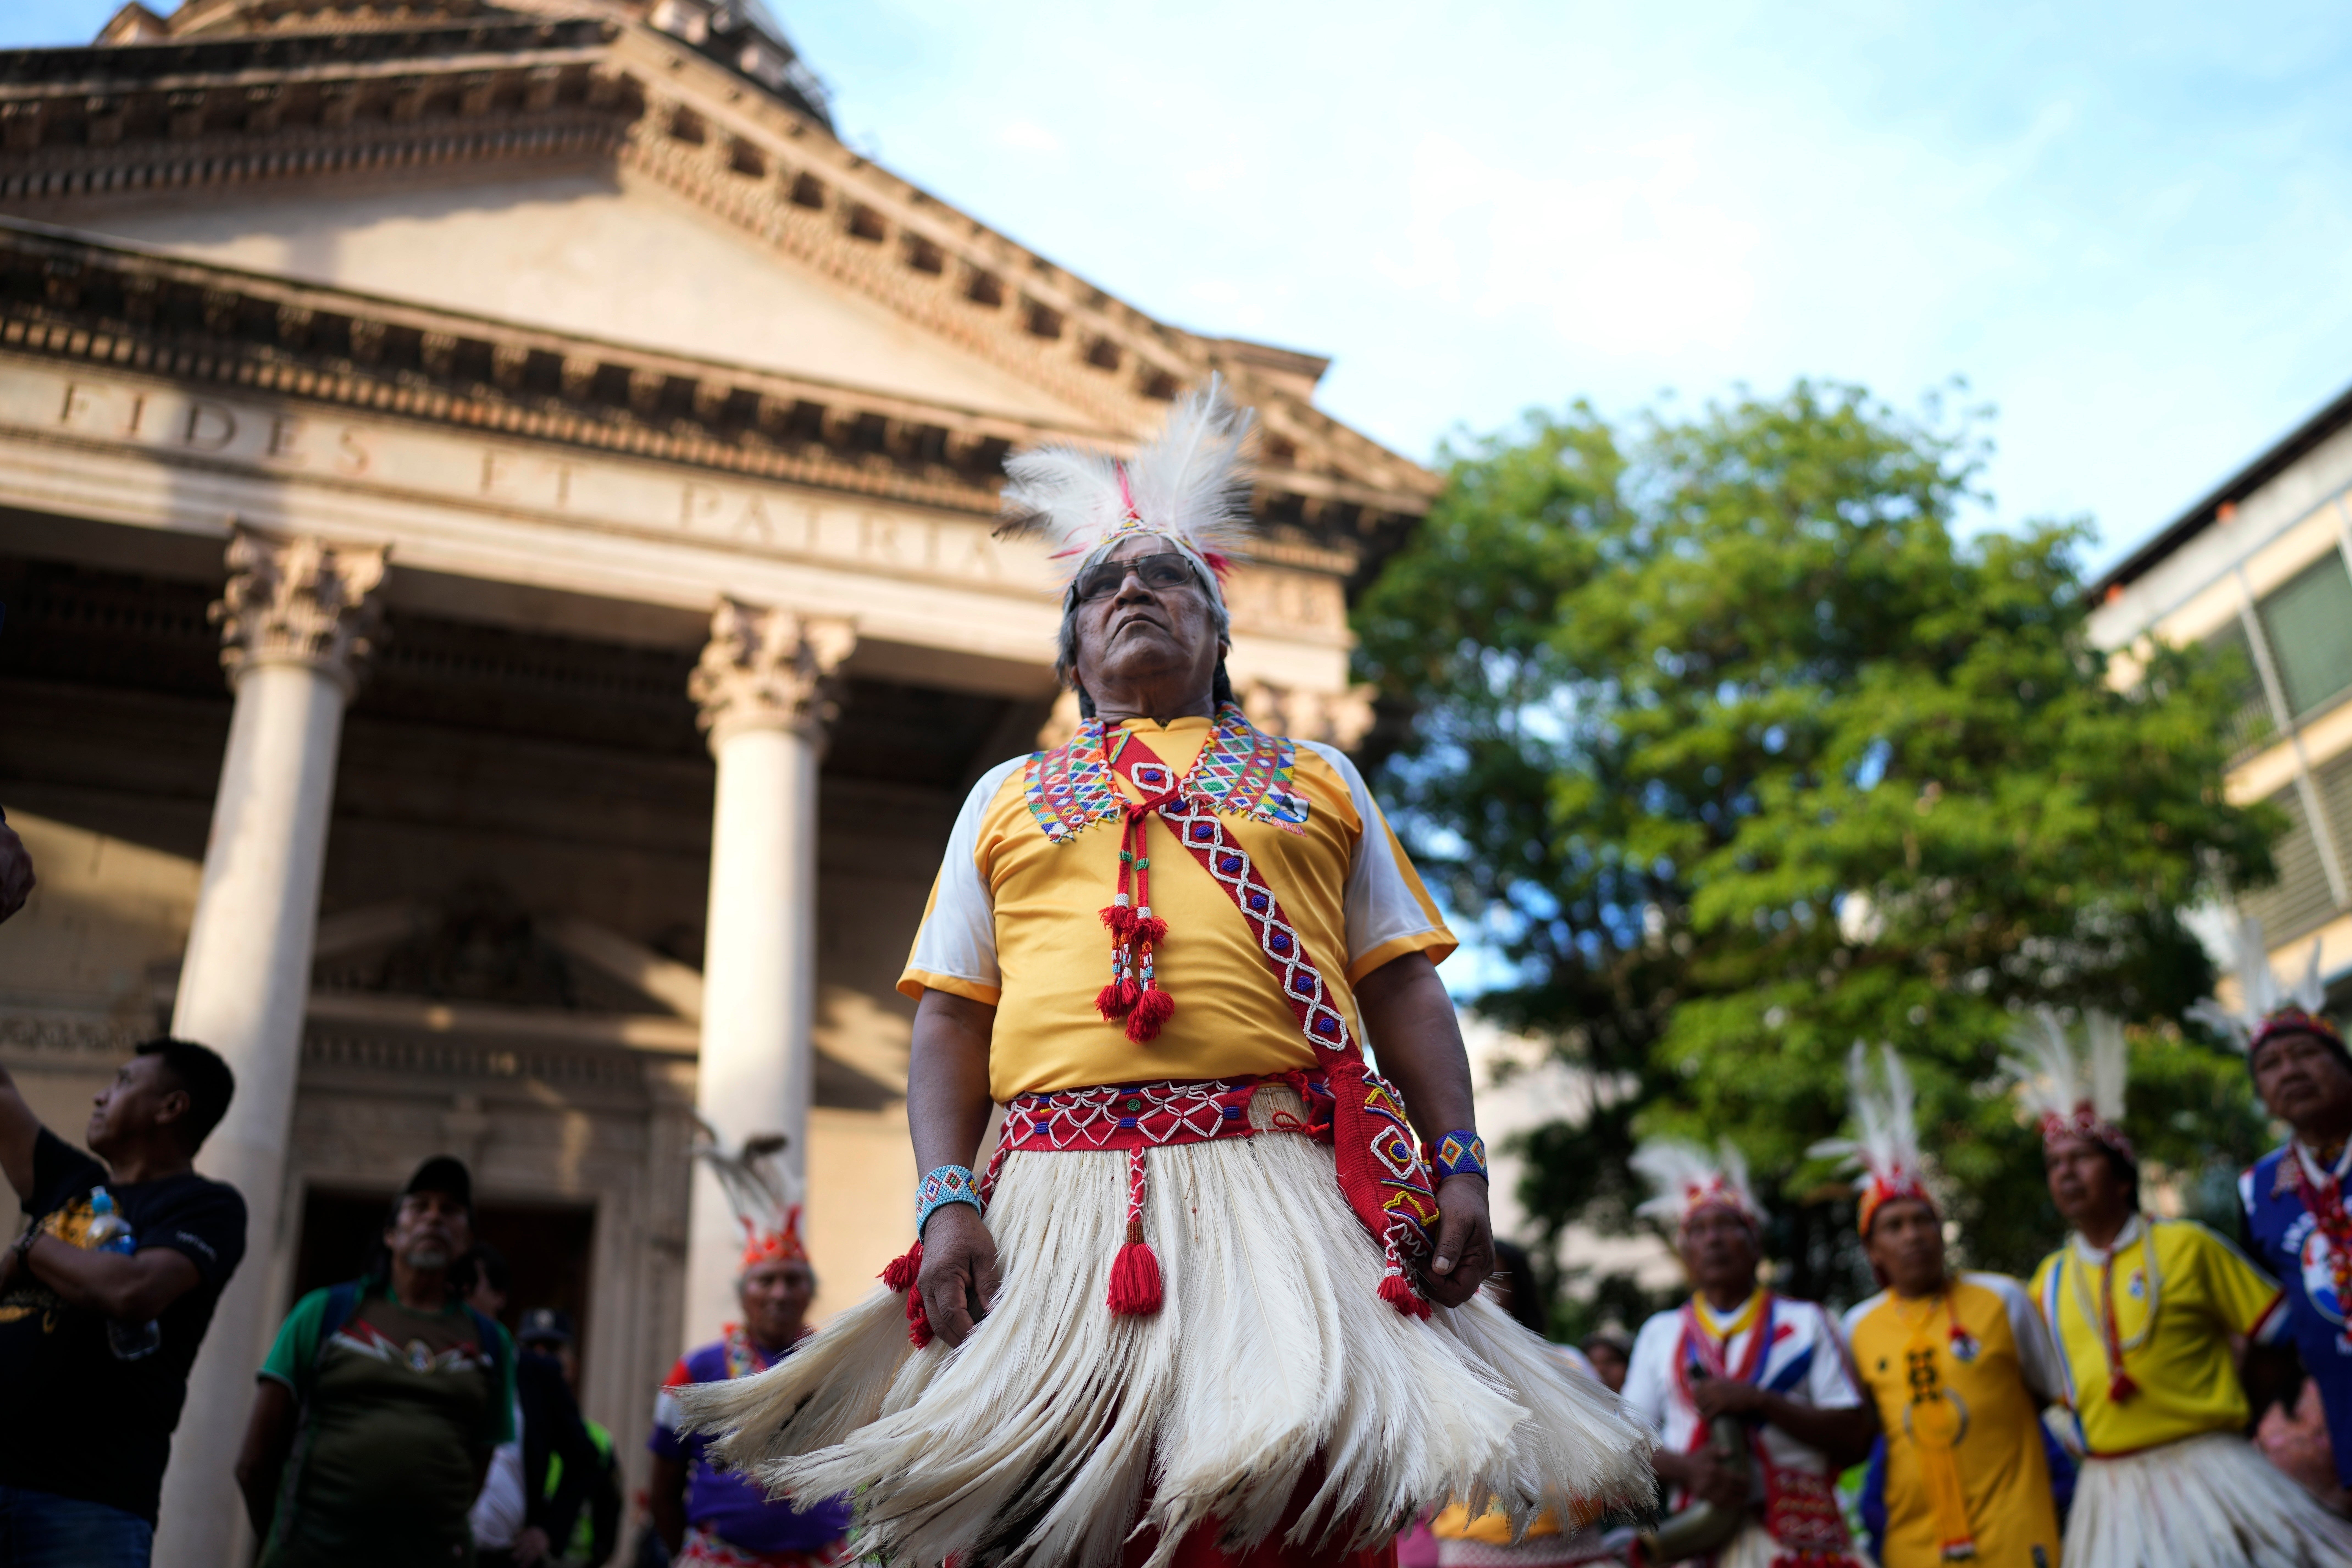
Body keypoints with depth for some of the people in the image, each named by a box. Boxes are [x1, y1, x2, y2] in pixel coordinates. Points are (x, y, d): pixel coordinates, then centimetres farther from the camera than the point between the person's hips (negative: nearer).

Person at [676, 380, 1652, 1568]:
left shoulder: (1317, 778, 22)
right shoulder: (1007, 796, 22)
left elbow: (1404, 987, 14)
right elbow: (950, 1017, 13)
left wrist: (1459, 1165, 0)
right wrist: (945, 1199, -2)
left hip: (1289, 1178, 0)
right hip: (1069, 1191, 1)